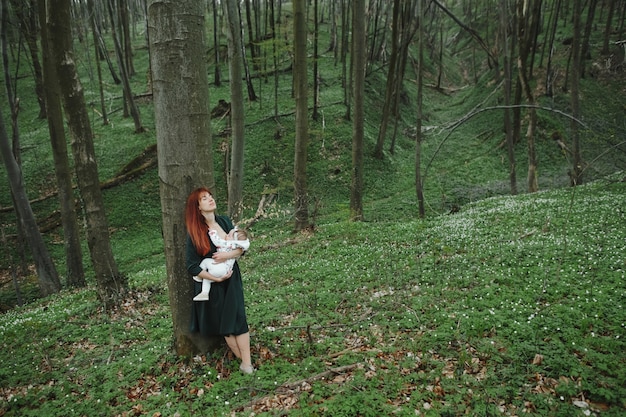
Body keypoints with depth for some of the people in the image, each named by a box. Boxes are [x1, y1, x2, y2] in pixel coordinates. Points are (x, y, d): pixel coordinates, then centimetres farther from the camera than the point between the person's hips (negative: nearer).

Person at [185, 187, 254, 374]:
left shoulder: (225, 221, -2)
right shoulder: (194, 233, -14)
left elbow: (241, 246, -1)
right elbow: (193, 267, -12)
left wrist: (228, 254, -21)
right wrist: (216, 278, -16)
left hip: (232, 279, 3)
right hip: (211, 284, -3)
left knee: (238, 318, -3)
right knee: (223, 323, 6)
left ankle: (247, 363, 0)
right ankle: (245, 361, 17)